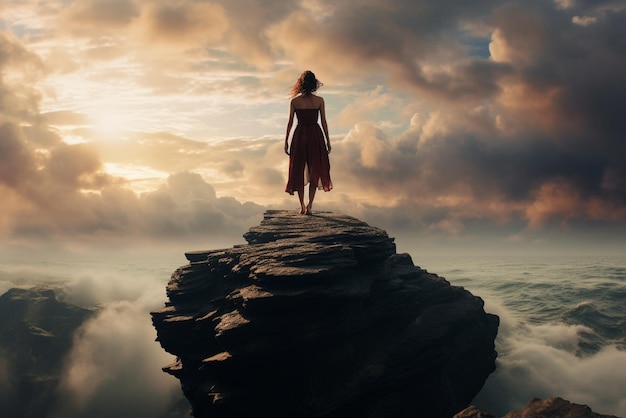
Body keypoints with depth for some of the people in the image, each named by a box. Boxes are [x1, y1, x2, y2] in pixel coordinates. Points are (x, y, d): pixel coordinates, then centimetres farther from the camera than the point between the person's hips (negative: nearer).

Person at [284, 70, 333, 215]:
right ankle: (310, 204, -4)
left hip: (300, 135, 0)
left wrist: (286, 141, 7)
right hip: (315, 135, 0)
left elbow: (290, 122, -1)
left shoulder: (294, 101, -3)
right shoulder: (319, 100, -3)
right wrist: (328, 141, 6)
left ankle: (302, 206, 11)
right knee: (315, 170, 9)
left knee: (299, 170, 11)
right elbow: (324, 122, -1)